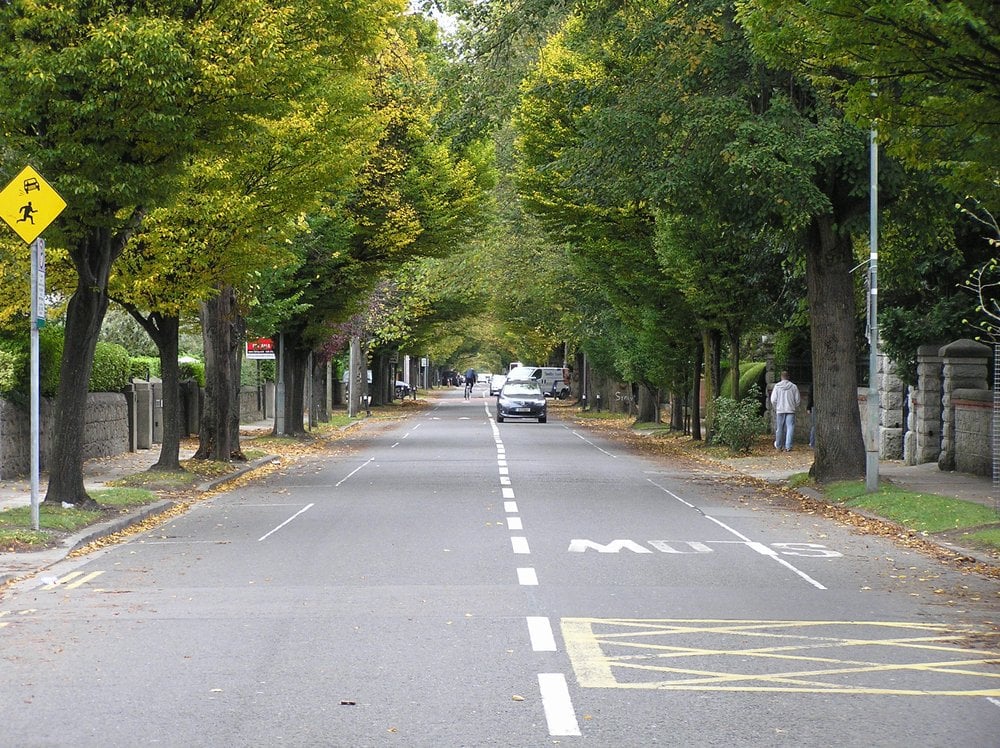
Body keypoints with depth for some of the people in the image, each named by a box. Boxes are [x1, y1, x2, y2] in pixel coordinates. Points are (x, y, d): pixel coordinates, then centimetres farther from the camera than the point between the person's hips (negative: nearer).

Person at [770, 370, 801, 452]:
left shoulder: (777, 386, -1)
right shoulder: (793, 387, 0)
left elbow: (773, 400, -1)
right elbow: (797, 400, 3)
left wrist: (775, 408, 14)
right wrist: (795, 408, 18)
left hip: (780, 410, 1)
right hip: (790, 410, -1)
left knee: (779, 429, 9)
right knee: (790, 428, -1)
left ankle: (778, 446, 18)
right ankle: (788, 446, -8)